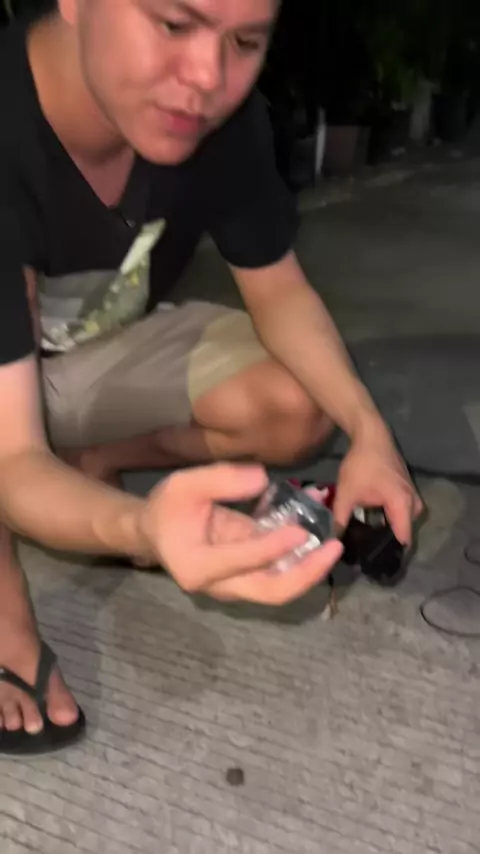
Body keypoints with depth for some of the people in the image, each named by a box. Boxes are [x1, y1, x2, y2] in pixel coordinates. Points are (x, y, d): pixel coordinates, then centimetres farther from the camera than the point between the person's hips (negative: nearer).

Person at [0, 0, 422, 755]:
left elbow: (278, 291, -10)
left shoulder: (218, 111, -21)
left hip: (108, 346, 4)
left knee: (297, 410, -16)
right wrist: (144, 529, -61)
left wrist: (369, 432, -26)